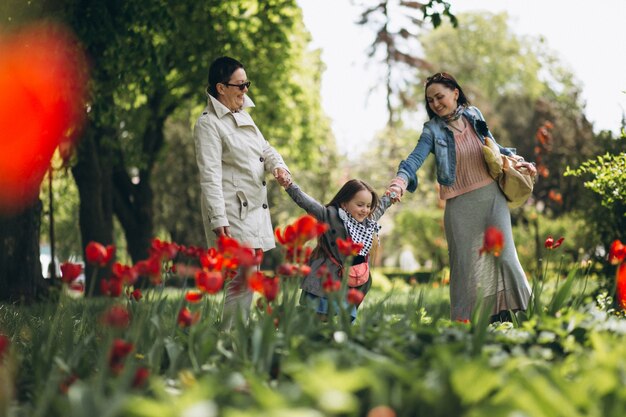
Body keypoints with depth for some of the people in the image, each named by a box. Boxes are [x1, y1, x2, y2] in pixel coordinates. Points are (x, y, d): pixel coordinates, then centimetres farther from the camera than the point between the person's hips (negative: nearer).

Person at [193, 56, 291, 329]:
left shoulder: (243, 115, 16)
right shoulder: (208, 123, -10)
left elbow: (265, 148, 20)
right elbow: (210, 175, -16)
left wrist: (278, 166, -4)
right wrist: (218, 219, -23)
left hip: (254, 209, 9)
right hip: (232, 212, -9)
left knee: (248, 276, 8)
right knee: (242, 276, -14)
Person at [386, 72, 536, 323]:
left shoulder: (474, 115, 5)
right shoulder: (433, 130, -4)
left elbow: (494, 148, 19)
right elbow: (415, 159, -19)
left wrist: (516, 160, 4)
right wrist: (399, 182, -38)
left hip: (492, 196, 2)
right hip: (460, 205, -2)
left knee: (505, 255, -2)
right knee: (464, 264, 1)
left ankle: (520, 311, 5)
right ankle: (461, 321, 9)